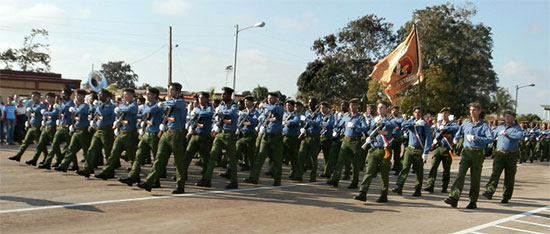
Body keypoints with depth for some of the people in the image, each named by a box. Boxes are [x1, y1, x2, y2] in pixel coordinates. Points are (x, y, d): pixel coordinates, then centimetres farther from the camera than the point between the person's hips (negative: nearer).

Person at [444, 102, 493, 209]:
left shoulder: (484, 124, -2)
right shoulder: (466, 123, 11)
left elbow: (490, 139, -14)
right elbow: (459, 133, 31)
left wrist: (476, 138, -20)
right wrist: (455, 139, 15)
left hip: (478, 153, -2)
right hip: (466, 152, 3)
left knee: (475, 178, 5)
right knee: (460, 174, -11)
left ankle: (473, 201, 16)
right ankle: (454, 198, -18)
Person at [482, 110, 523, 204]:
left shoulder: (516, 128, 0)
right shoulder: (499, 127, 14)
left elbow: (520, 135, -21)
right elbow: (492, 136, 27)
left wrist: (507, 133, -18)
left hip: (511, 155, -2)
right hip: (499, 154, 2)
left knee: (509, 177, 5)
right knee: (495, 173, -13)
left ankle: (506, 197, 14)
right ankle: (489, 192, -23)